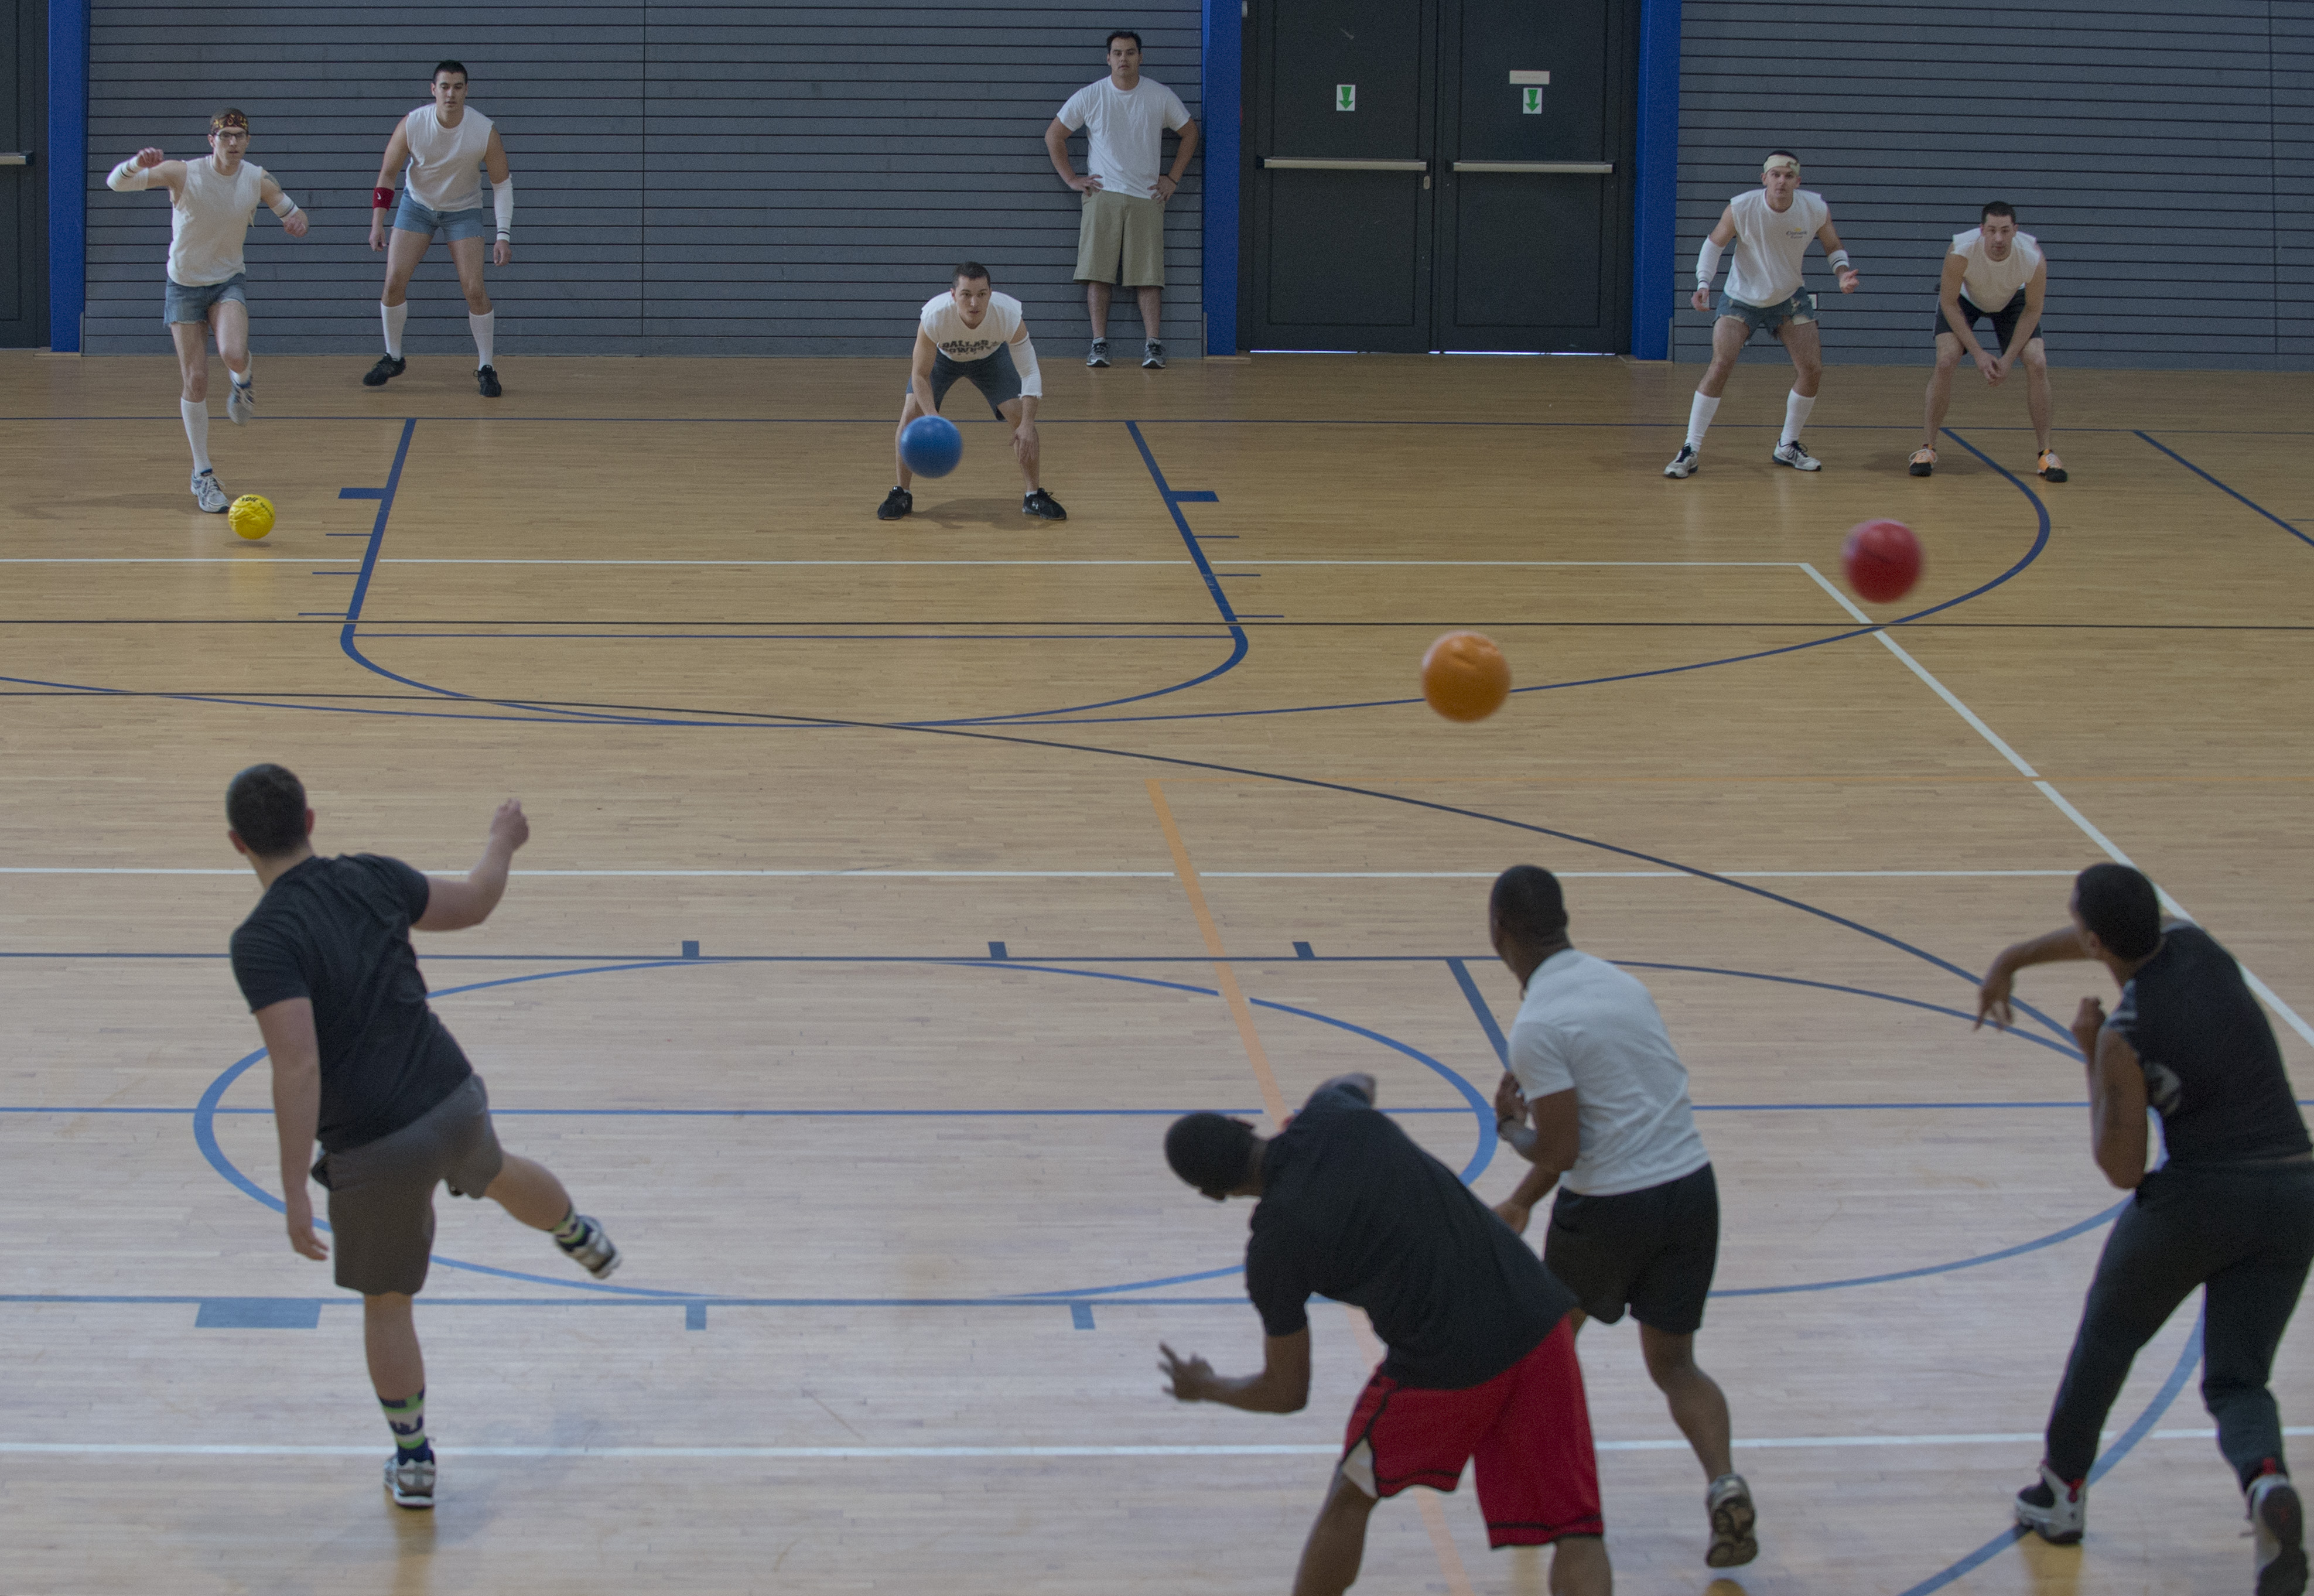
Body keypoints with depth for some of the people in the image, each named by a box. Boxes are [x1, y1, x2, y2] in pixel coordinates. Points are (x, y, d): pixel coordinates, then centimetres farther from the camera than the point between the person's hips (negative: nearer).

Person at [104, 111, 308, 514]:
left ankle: (243, 381, 10)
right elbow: (115, 183, -22)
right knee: (195, 382, -3)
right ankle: (202, 476, 11)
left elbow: (292, 212, 7)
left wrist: (297, 220, -19)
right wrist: (138, 163, -45)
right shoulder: (184, 174, -19)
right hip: (184, 285, -1)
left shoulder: (258, 181, -10)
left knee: (234, 354, -29)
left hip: (229, 281, 1)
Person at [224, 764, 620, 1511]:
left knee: (385, 1303, 17)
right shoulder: (372, 878, -3)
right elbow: (471, 905, 15)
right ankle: (583, 1239, 68)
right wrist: (503, 844, 36)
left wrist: (294, 1192, -25)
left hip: (376, 1152, -5)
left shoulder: (263, 941, -20)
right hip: (456, 1099, 5)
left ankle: (413, 1462, 29)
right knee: (497, 1174, 39)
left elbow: (299, 1067, -28)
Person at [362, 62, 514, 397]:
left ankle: (486, 368, 3)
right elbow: (388, 173, -10)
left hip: (463, 211, -1)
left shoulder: (485, 131, -23)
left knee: (474, 290, -12)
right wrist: (377, 222, -18)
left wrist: (503, 236, -17)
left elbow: (502, 182, -12)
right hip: (417, 205, 1)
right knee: (394, 283, -7)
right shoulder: (412, 125, -22)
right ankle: (393, 359, 13)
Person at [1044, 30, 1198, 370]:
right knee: (1098, 273, -7)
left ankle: (1153, 346, -7)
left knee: (1149, 277, -5)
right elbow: (1054, 135, 9)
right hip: (1103, 195, 0)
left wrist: (1173, 178, 8)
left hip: (1147, 198, 0)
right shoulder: (1090, 97, 1)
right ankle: (1099, 345, -4)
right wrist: (1071, 179, 3)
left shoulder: (1160, 97, 3)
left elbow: (1190, 133, 15)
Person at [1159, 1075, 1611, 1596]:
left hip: (1445, 1370, -4)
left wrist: (1203, 1387, 27)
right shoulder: (1334, 1115, 3)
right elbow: (1360, 1081, 34)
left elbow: (1286, 1394, 8)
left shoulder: (1272, 1249, -6)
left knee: (1350, 1498, 23)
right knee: (1575, 1529, 4)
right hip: (1537, 1318, 4)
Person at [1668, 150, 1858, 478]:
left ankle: (1787, 447, 20)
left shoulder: (1816, 209, -16)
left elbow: (1833, 246, 1)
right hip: (1741, 299, -3)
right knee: (1720, 365, -20)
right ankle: (1691, 451, -13)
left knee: (1812, 371, -2)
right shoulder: (1741, 208, -23)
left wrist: (1844, 273, -19)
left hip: (1790, 298, 3)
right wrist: (1704, 284, -21)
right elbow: (1714, 243, -7)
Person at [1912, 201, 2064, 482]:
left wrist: (2009, 358, -23)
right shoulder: (1961, 252, -39)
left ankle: (2046, 454, -3)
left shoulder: (2033, 259, -35)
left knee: (2037, 363, -15)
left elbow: (2032, 310, -17)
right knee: (1945, 361, -20)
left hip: (2011, 300, 1)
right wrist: (1979, 355, -26)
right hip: (1964, 298, -1)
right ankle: (1927, 448, -5)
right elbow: (1949, 303, -24)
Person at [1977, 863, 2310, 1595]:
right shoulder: (2193, 944, 3)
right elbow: (2121, 938, 27)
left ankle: (2061, 1491, 35)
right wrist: (2011, 960, 38)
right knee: (2237, 1381, 9)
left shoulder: (2124, 1038, -14)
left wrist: (2093, 1060, 0)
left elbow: (2121, 1170, -7)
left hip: (2198, 1197, -5)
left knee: (2108, 1335, 23)